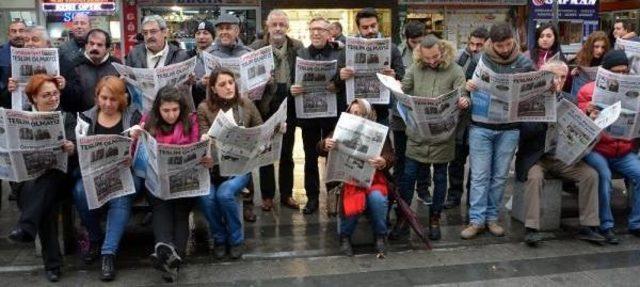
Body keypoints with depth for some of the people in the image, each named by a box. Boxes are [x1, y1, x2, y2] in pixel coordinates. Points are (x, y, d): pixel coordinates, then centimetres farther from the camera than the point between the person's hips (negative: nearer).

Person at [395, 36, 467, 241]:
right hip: (417, 133, 1)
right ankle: (402, 216, 17)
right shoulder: (415, 68, 2)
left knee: (439, 177, 10)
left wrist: (464, 103, -30)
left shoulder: (455, 71, -4)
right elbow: (401, 91, 6)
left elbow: (462, 98, -7)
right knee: (408, 175, 4)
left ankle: (434, 219, 24)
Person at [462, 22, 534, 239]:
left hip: (509, 129, 2)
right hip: (481, 126, -1)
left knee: (500, 176, 9)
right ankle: (476, 220, 7)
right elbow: (466, 88, 5)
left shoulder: (525, 63, 1)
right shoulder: (479, 61, -3)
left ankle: (491, 217, 20)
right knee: (479, 175, 1)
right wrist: (467, 86, -18)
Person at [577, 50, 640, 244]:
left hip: (624, 151, 3)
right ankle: (605, 226, -16)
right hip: (596, 149, -3)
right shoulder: (588, 90, 1)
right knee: (604, 175, -29)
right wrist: (590, 117, -23)